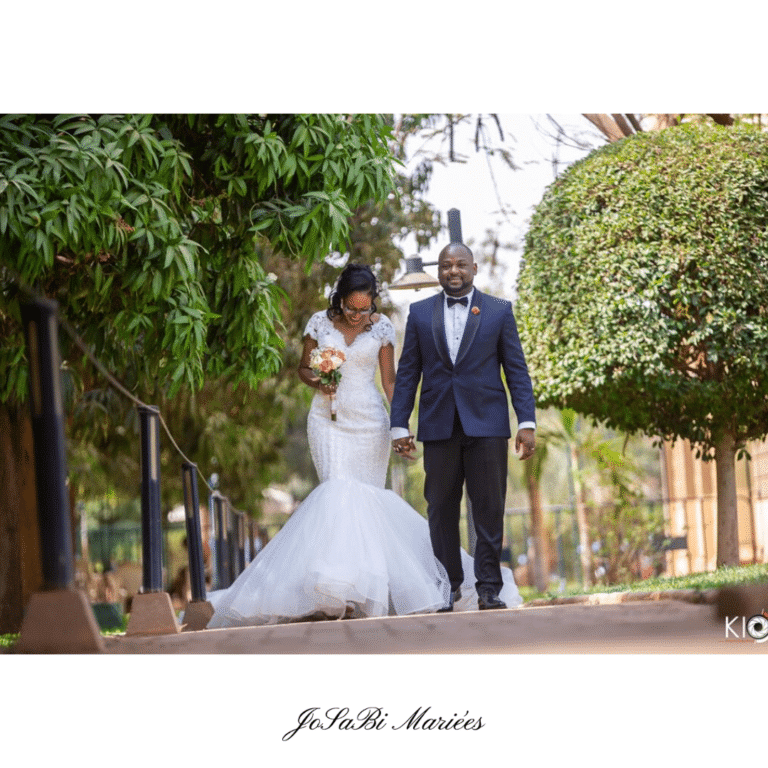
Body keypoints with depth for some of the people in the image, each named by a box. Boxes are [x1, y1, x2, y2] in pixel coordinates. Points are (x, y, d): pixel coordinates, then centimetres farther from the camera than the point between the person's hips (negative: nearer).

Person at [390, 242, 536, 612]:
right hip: (438, 426, 1)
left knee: (489, 509, -3)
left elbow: (517, 370, 5)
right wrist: (399, 425, 3)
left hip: (486, 424, -1)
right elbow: (407, 373, 9)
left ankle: (489, 588, 3)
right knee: (441, 509, 3)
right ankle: (448, 585, 12)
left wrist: (527, 423, -4)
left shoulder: (499, 311, 7)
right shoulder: (420, 313, 10)